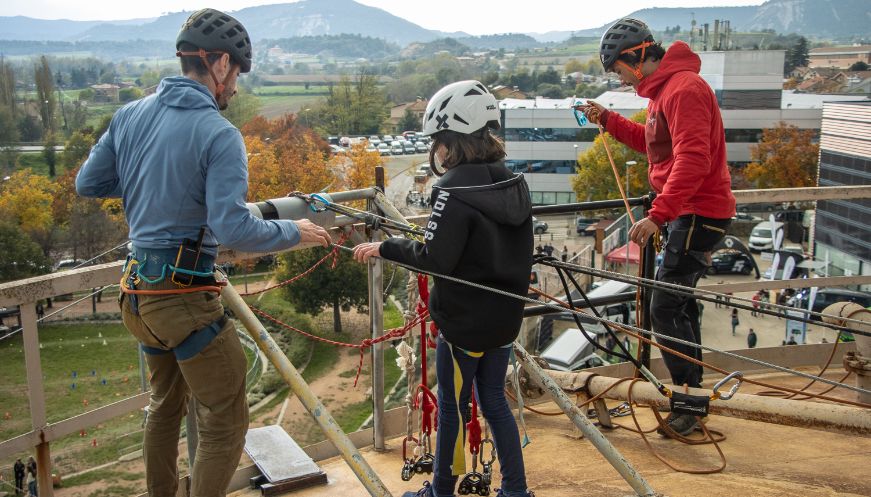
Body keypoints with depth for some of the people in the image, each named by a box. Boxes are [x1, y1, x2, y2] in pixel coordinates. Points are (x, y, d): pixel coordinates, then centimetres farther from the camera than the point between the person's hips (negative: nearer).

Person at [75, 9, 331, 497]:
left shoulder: (130, 114, 4)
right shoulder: (219, 135, -17)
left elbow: (88, 183, 12)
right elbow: (234, 229, -23)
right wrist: (294, 232, -9)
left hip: (137, 293, 9)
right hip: (185, 298, -8)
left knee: (167, 403, 27)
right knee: (226, 424, 3)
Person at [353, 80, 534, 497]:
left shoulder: (454, 192, -21)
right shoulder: (515, 185, 2)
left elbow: (434, 260, -25)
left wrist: (384, 248, -14)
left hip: (464, 322, -7)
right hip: (505, 317, 7)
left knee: (451, 407, 9)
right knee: (494, 401, 19)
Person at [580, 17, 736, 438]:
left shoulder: (684, 89, -19)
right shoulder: (664, 88, 14)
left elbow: (693, 160, -29)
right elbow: (653, 143, 24)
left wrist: (657, 215, -32)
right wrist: (608, 120, 14)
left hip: (699, 213, -11)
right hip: (689, 210, 11)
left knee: (665, 308, -9)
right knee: (679, 301, 19)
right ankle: (690, 389, 33)